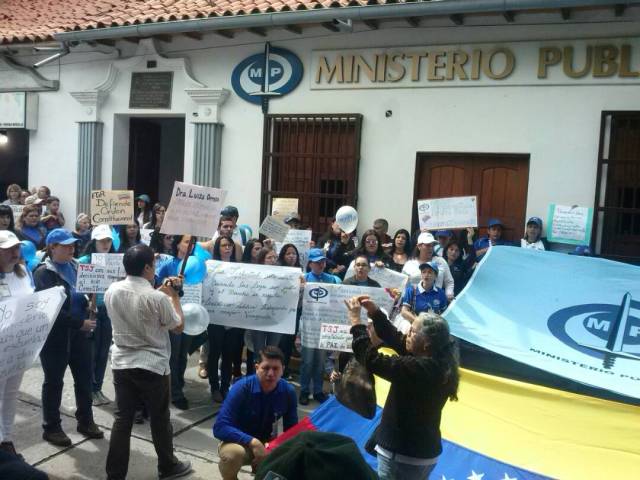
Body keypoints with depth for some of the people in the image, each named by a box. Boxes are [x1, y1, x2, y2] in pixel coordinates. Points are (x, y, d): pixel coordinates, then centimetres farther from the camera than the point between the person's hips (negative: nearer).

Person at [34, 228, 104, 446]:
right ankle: (51, 428, 22)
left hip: (78, 332, 6)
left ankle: (85, 421, 28)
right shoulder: (44, 272, -12)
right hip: (55, 335, -6)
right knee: (54, 382, 8)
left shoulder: (74, 266, 7)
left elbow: (84, 294, 18)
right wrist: (80, 323, -23)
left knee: (84, 377, 12)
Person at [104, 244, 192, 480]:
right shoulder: (157, 298, -21)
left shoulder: (112, 291, -3)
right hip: (153, 366, -5)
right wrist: (174, 295, 3)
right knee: (160, 419, 12)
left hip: (121, 364, 5)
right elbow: (179, 326, -6)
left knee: (122, 418, 12)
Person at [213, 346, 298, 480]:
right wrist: (252, 442, -38)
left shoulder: (288, 392, -13)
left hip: (268, 444, 4)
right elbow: (220, 428, -28)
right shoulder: (242, 388, -23)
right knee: (234, 453, -37)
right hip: (240, 441, -3)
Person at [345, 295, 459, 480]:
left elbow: (373, 361, -29)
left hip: (403, 456, -9)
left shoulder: (419, 369, -30)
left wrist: (356, 321, -21)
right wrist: (375, 312, 0)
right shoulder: (439, 363, -2)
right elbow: (397, 340, 6)